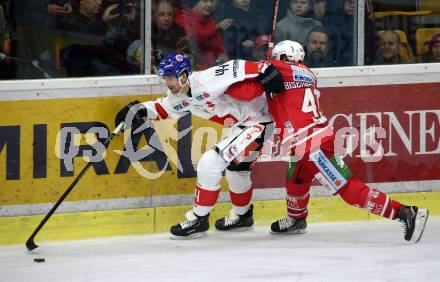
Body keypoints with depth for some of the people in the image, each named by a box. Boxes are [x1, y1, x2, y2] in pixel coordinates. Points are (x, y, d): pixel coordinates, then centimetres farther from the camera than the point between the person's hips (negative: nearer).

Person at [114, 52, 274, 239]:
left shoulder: (206, 82, -26)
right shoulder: (179, 97, 2)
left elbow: (237, 68, -23)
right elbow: (164, 108, 18)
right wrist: (141, 110, 3)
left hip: (258, 121, -10)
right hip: (240, 124, 10)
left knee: (211, 163, -15)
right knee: (236, 168, 29)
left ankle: (198, 220, -5)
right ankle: (242, 216, 53)